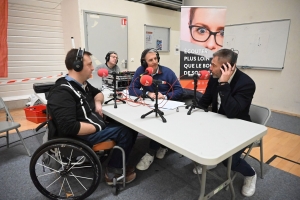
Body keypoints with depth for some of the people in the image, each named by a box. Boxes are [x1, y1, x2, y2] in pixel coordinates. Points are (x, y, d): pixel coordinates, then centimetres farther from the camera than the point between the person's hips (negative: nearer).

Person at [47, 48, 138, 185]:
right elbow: (70, 127, -31)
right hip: (80, 136, -9)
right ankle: (113, 172, 2)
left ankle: (120, 161, 14)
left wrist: (97, 102, 2)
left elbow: (98, 92, 25)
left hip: (94, 124, 10)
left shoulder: (82, 84, 7)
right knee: (125, 131, -15)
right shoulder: (62, 92, -23)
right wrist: (98, 127, -20)